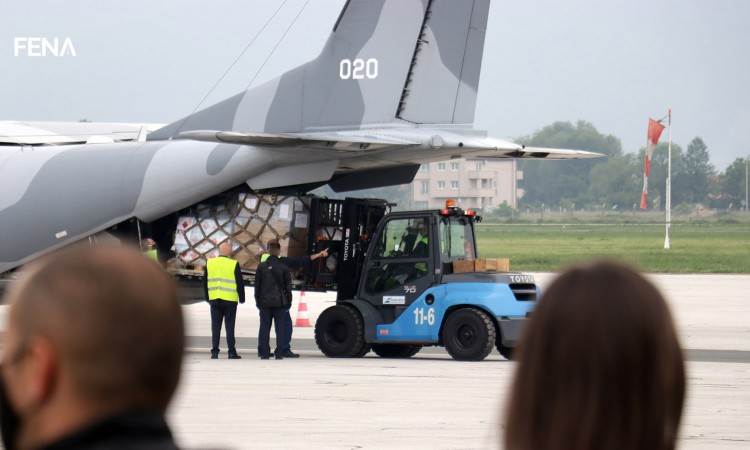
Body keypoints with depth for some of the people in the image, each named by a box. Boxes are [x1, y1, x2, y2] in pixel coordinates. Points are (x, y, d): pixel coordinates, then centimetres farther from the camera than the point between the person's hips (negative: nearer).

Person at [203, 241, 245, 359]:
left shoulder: (209, 263, 5)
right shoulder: (234, 264, -8)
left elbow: (205, 283, 11)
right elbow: (240, 283, -4)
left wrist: (207, 298, 20)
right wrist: (242, 298, 7)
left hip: (214, 300, 3)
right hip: (230, 300, -3)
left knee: (215, 327, 6)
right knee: (230, 327, 2)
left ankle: (214, 351, 3)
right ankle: (231, 352, 1)